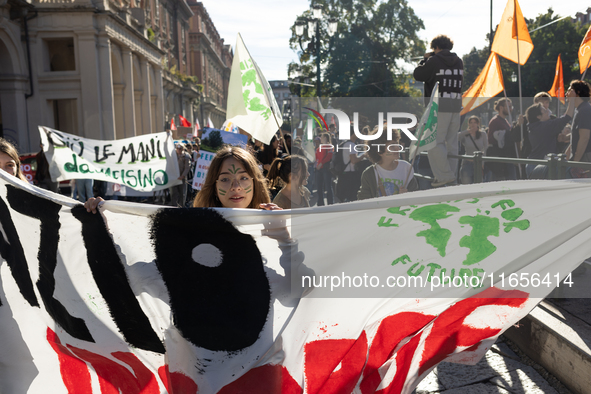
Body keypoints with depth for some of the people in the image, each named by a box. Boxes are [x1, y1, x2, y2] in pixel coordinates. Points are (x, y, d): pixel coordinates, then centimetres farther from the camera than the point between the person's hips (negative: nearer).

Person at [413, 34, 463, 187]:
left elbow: (418, 75, 0)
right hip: (455, 107, 7)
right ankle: (451, 175, 15)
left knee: (434, 142, -5)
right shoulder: (459, 62, 13)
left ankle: (445, 175, -12)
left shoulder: (434, 61, -7)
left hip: (439, 107, -7)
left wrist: (425, 60, 16)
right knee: (451, 142, 11)